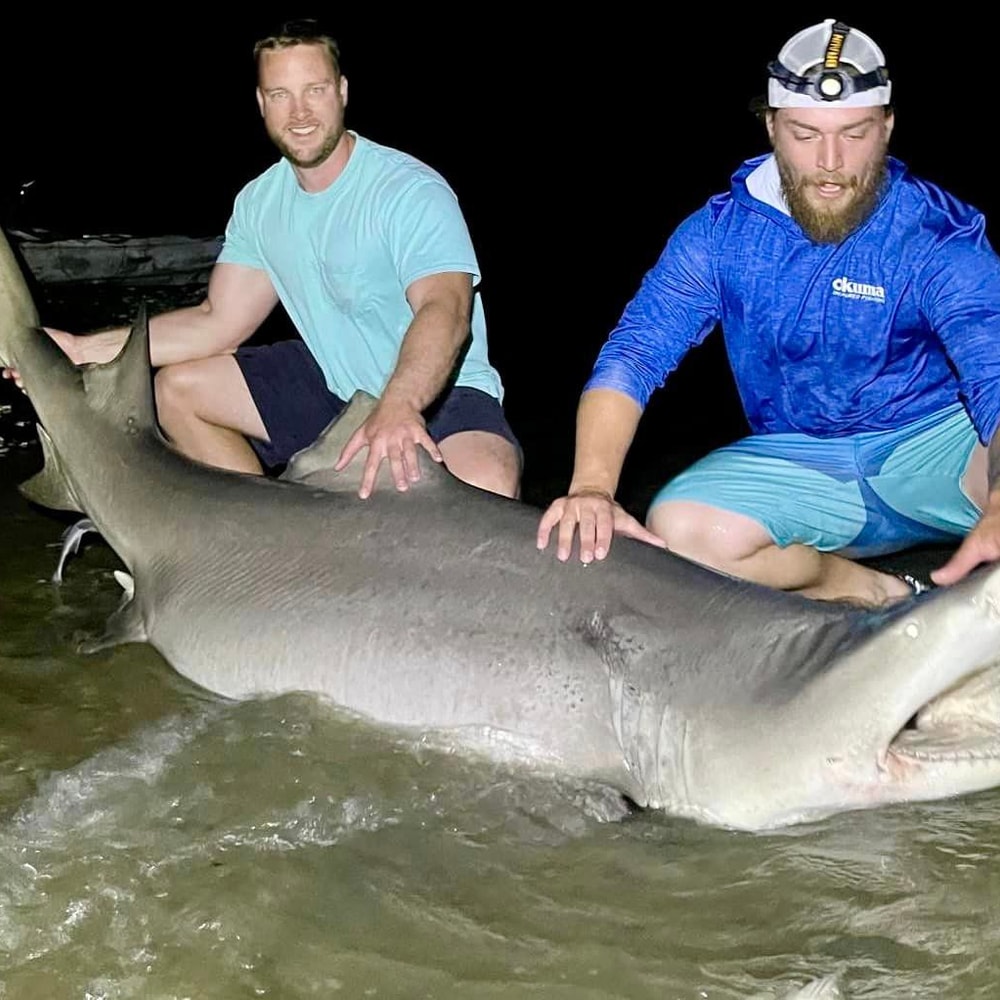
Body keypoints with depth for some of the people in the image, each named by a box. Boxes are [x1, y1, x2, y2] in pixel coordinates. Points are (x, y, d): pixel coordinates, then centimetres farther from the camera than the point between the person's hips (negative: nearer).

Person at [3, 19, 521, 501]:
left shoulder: (410, 191, -21)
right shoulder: (260, 201, 3)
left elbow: (445, 310, -36)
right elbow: (218, 321, 5)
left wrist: (399, 405, -57)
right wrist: (85, 349, -4)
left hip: (436, 390, -7)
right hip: (331, 378, 7)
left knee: (487, 485, -37)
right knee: (175, 387, 3)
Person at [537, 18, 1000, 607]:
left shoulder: (941, 237, -12)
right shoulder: (723, 232, -5)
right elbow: (632, 356, -13)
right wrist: (592, 487, -32)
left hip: (936, 447, -2)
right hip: (800, 461, 3)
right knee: (679, 529, -27)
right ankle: (877, 591, -8)